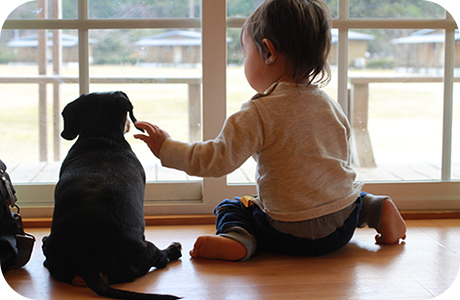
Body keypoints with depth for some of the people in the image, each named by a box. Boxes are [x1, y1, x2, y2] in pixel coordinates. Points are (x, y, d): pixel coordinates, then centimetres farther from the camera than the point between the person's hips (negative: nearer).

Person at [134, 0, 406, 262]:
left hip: (294, 234, -6)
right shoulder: (330, 105, 4)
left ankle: (237, 239, -17)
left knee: (230, 208, 12)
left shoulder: (260, 113, -17)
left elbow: (218, 159, -18)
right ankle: (377, 209, 11)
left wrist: (165, 147, -6)